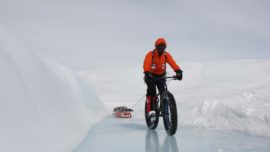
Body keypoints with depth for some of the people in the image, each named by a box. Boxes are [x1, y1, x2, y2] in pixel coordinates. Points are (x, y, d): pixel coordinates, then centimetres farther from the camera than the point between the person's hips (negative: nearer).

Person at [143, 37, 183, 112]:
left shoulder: (166, 55, -8)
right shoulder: (150, 54, -18)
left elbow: (173, 63, -22)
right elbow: (146, 64, -33)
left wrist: (178, 71, -39)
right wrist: (147, 73, -52)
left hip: (161, 76, 3)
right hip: (151, 76, -3)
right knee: (151, 91, -22)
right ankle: (150, 109, -15)